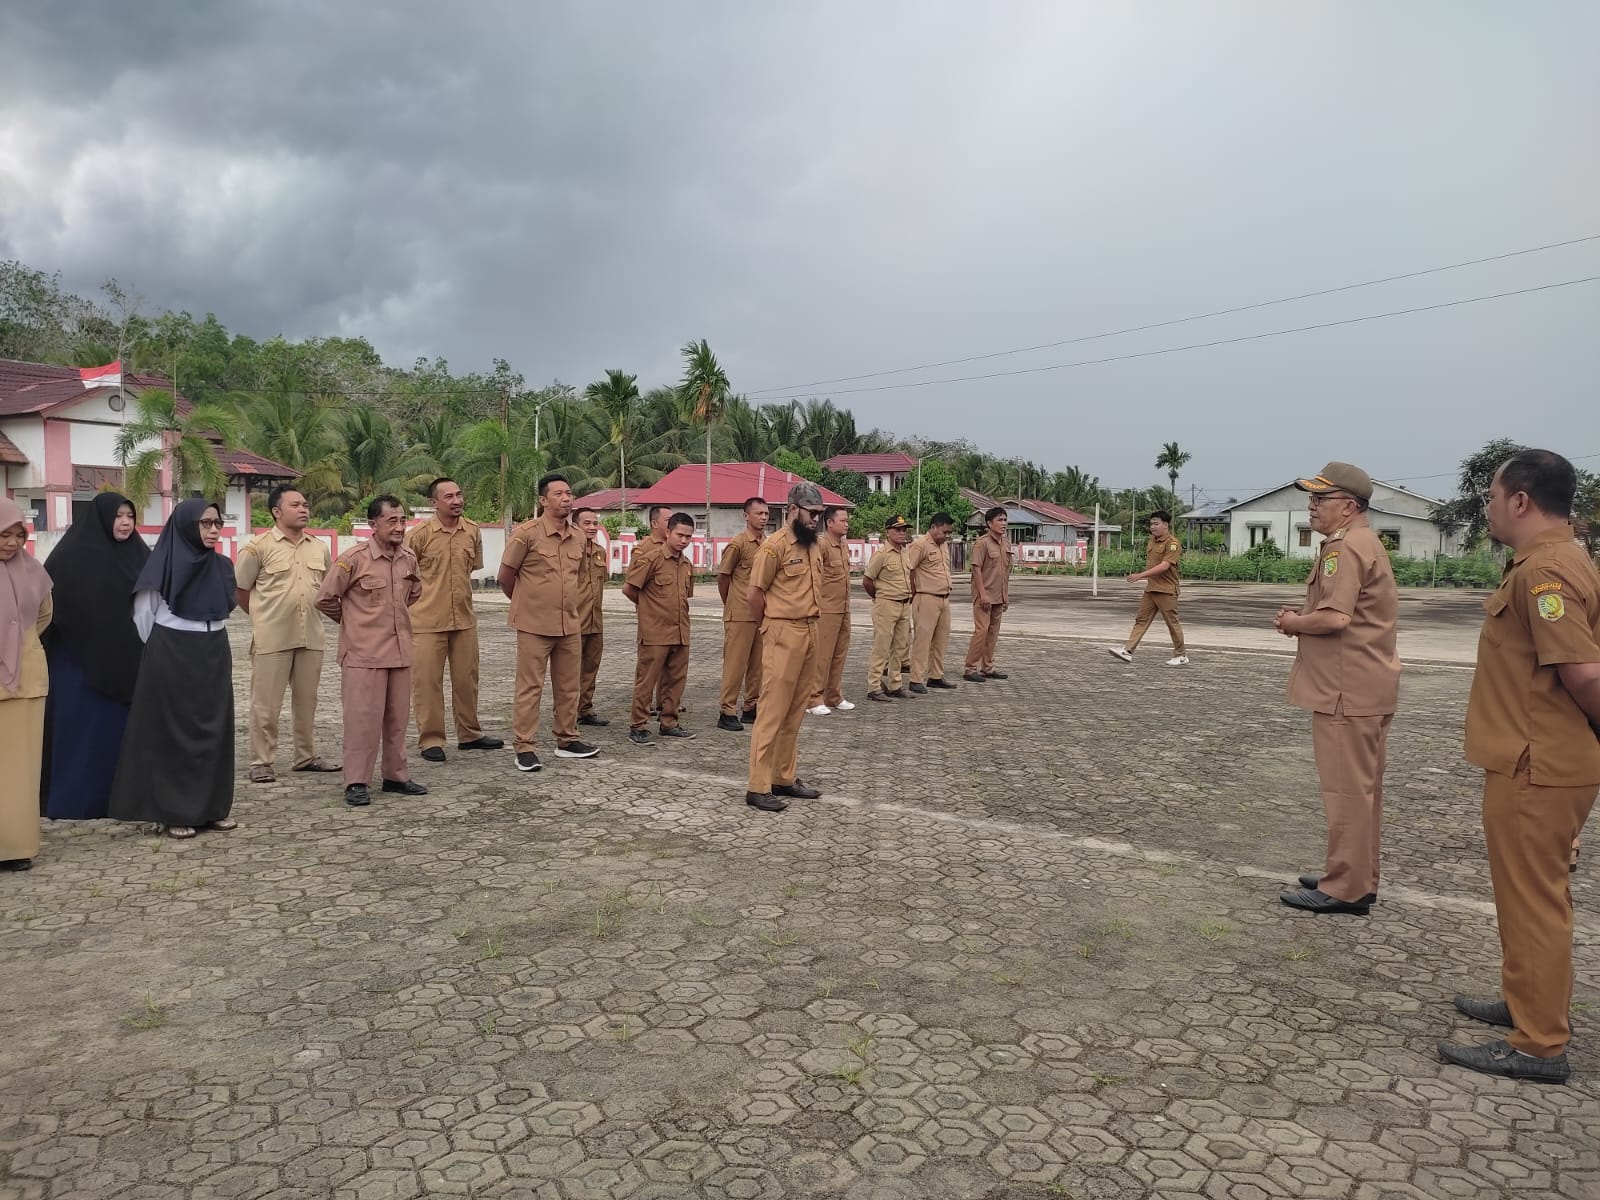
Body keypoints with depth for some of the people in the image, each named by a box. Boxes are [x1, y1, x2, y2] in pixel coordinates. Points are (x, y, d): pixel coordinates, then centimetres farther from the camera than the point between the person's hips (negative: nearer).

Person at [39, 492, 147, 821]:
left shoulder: (139, 555, 8)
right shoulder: (73, 555, -7)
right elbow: (47, 599, -10)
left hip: (125, 659, 5)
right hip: (80, 659, -5)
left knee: (122, 725, 9)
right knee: (81, 727, 1)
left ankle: (117, 794, 20)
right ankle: (73, 801, 9)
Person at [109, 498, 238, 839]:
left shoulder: (221, 566, 4)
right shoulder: (163, 565, -11)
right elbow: (143, 615, -1)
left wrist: (208, 644, 16)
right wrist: (164, 651, 8)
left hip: (214, 658, 5)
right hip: (171, 659, -5)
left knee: (214, 730, 7)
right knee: (173, 732, 2)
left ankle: (214, 807, 15)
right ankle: (175, 812, 9)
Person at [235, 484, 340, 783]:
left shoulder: (319, 547, 8)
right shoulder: (259, 547, -7)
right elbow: (239, 589, 0)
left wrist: (308, 612, 13)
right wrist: (264, 616, 4)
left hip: (311, 637, 5)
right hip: (271, 639, -5)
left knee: (306, 701, 13)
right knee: (266, 704, 2)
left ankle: (306, 756, 25)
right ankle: (261, 762, 11)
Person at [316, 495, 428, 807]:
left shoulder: (409, 559, 4)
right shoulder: (353, 559, -13)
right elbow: (325, 599, -5)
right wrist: (352, 621, 8)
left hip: (400, 652, 6)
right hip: (363, 654, -5)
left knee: (398, 718, 12)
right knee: (362, 719, -1)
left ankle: (396, 776, 24)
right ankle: (357, 783, 8)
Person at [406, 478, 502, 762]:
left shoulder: (473, 531, 2)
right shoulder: (420, 534, -10)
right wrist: (430, 592, 2)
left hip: (464, 617, 4)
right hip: (427, 620, -4)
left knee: (466, 678, 12)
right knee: (427, 680, 0)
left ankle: (469, 734, 26)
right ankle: (431, 739, 12)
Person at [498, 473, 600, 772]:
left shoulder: (579, 538, 7)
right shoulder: (526, 533, -11)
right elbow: (506, 577, -2)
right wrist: (527, 604, 10)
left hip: (570, 624, 6)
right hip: (534, 625, -6)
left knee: (569, 686, 13)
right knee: (530, 688, 0)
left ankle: (567, 741, 26)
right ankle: (524, 748, 7)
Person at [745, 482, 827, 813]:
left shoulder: (814, 546, 13)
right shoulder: (775, 546, -12)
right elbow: (755, 594, -9)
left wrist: (809, 624, 13)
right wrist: (772, 627, 4)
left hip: (810, 633, 8)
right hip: (783, 635, -8)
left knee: (795, 712, 13)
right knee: (773, 711, -5)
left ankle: (785, 778, 23)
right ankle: (758, 787, 0)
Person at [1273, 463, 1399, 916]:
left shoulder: (1346, 548, -17)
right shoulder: (1363, 542, 18)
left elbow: (1335, 618, -28)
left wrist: (1295, 622, -9)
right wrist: (1303, 616, 7)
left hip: (1348, 690, -11)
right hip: (1365, 686, 11)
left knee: (1347, 789, -4)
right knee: (1361, 787, 17)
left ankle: (1344, 889, 4)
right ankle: (1358, 879, 28)